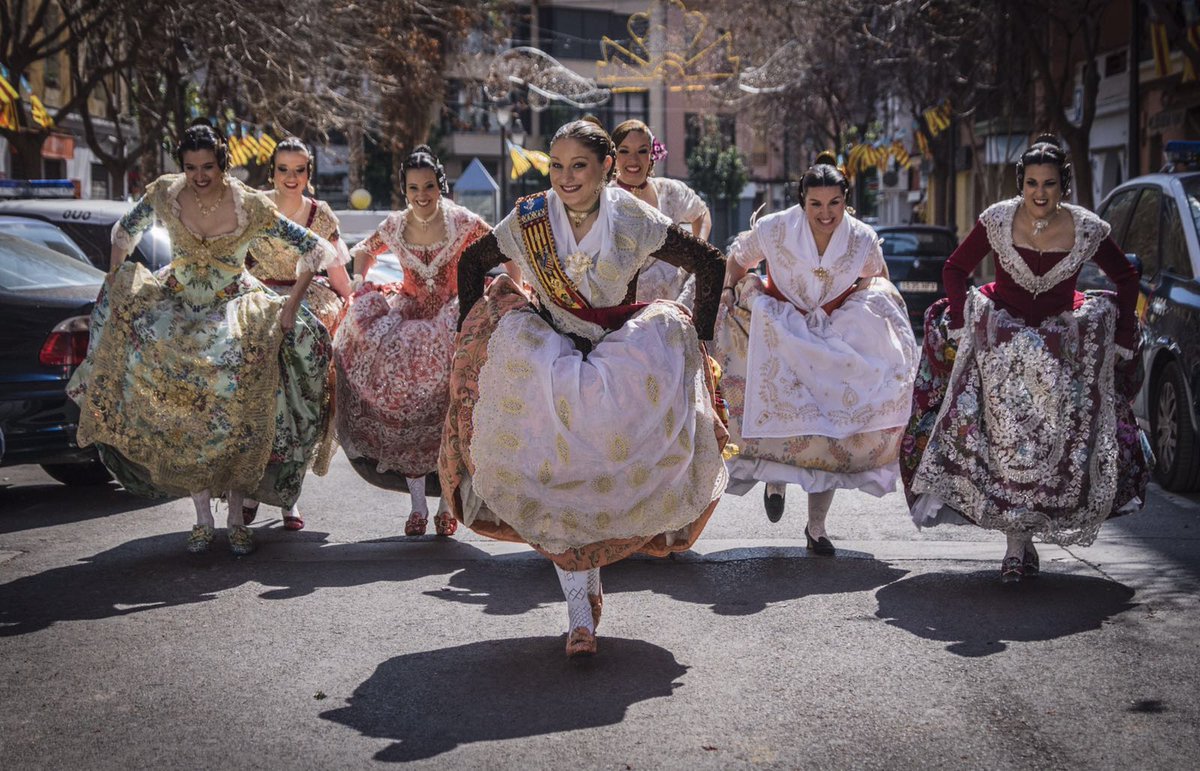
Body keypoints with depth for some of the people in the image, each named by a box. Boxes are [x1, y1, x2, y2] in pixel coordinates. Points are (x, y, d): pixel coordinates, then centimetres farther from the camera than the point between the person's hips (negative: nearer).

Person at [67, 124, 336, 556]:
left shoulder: (251, 207, -13)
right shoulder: (165, 194, -7)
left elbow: (315, 249, -7)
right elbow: (125, 233, 12)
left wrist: (292, 306, -12)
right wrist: (116, 288, 4)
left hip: (234, 310, -2)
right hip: (178, 309, 2)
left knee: (235, 414, -16)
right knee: (183, 414, -10)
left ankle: (236, 519, -3)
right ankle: (202, 518, 1)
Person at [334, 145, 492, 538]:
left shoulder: (463, 222, -10)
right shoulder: (394, 226, -1)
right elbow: (363, 251, 18)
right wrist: (361, 292, 6)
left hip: (454, 315, -3)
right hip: (408, 316, 3)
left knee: (449, 412, -15)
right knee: (405, 406, -8)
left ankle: (447, 503, -2)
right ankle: (418, 503, 3)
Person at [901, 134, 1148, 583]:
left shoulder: (1088, 230, -11)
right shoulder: (998, 221, -11)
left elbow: (1126, 280, 5)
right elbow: (955, 269, 3)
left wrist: (1121, 341, 1)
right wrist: (962, 325, -7)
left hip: (1061, 341, 1)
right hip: (1000, 337, -1)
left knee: (1053, 442, -6)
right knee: (1005, 437, -11)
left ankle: (1018, 541, 9)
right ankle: (1019, 543, -3)